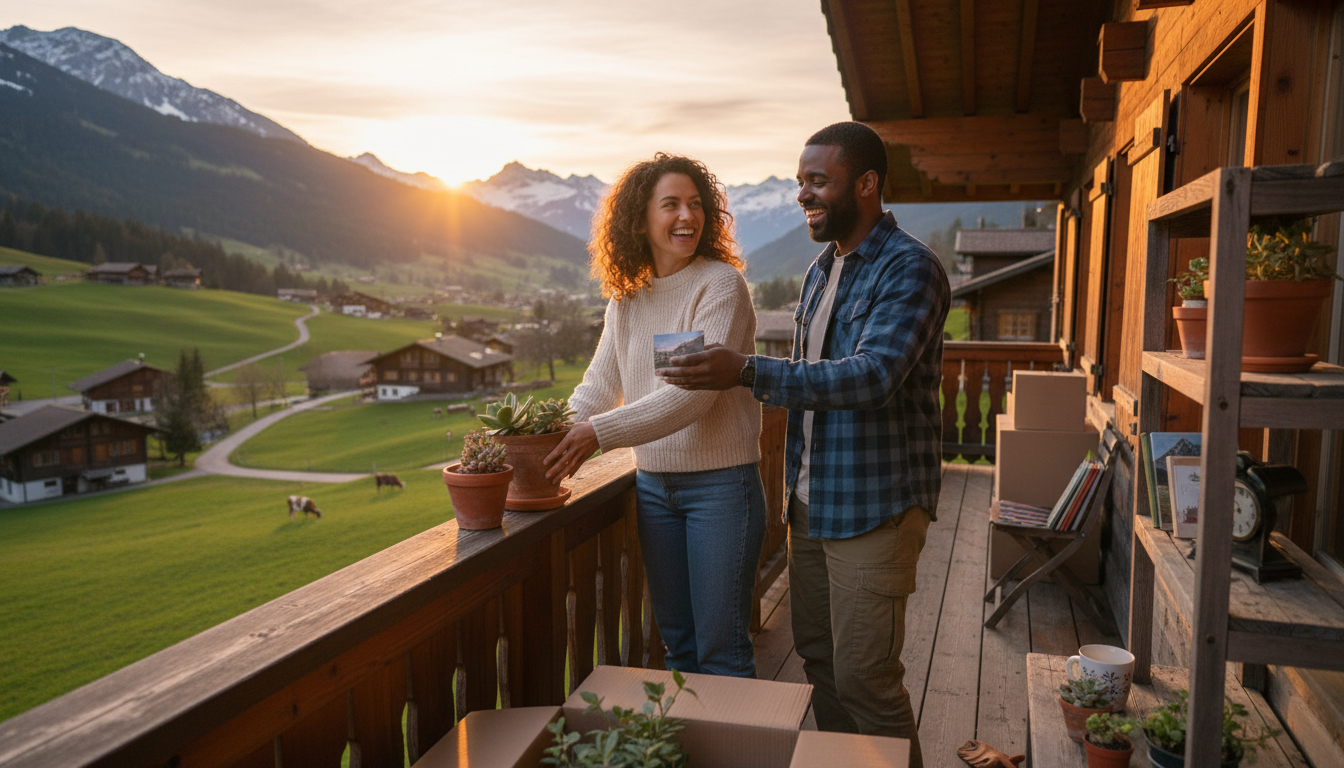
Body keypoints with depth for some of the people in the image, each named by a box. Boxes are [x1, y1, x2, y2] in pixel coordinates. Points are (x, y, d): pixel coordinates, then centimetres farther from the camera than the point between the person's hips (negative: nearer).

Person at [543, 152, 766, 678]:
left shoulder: (721, 284, -13)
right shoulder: (626, 300, 7)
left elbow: (696, 392, -22)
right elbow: (597, 387, 10)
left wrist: (601, 433, -27)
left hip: (720, 482, -6)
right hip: (653, 484, 6)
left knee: (721, 650, 3)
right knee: (677, 641, 19)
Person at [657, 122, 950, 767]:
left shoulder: (910, 269, -13)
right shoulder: (822, 269, 14)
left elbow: (871, 376, -27)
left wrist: (747, 373, -33)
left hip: (873, 504, -8)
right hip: (811, 500, 8)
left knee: (865, 678, -1)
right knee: (818, 657, 17)